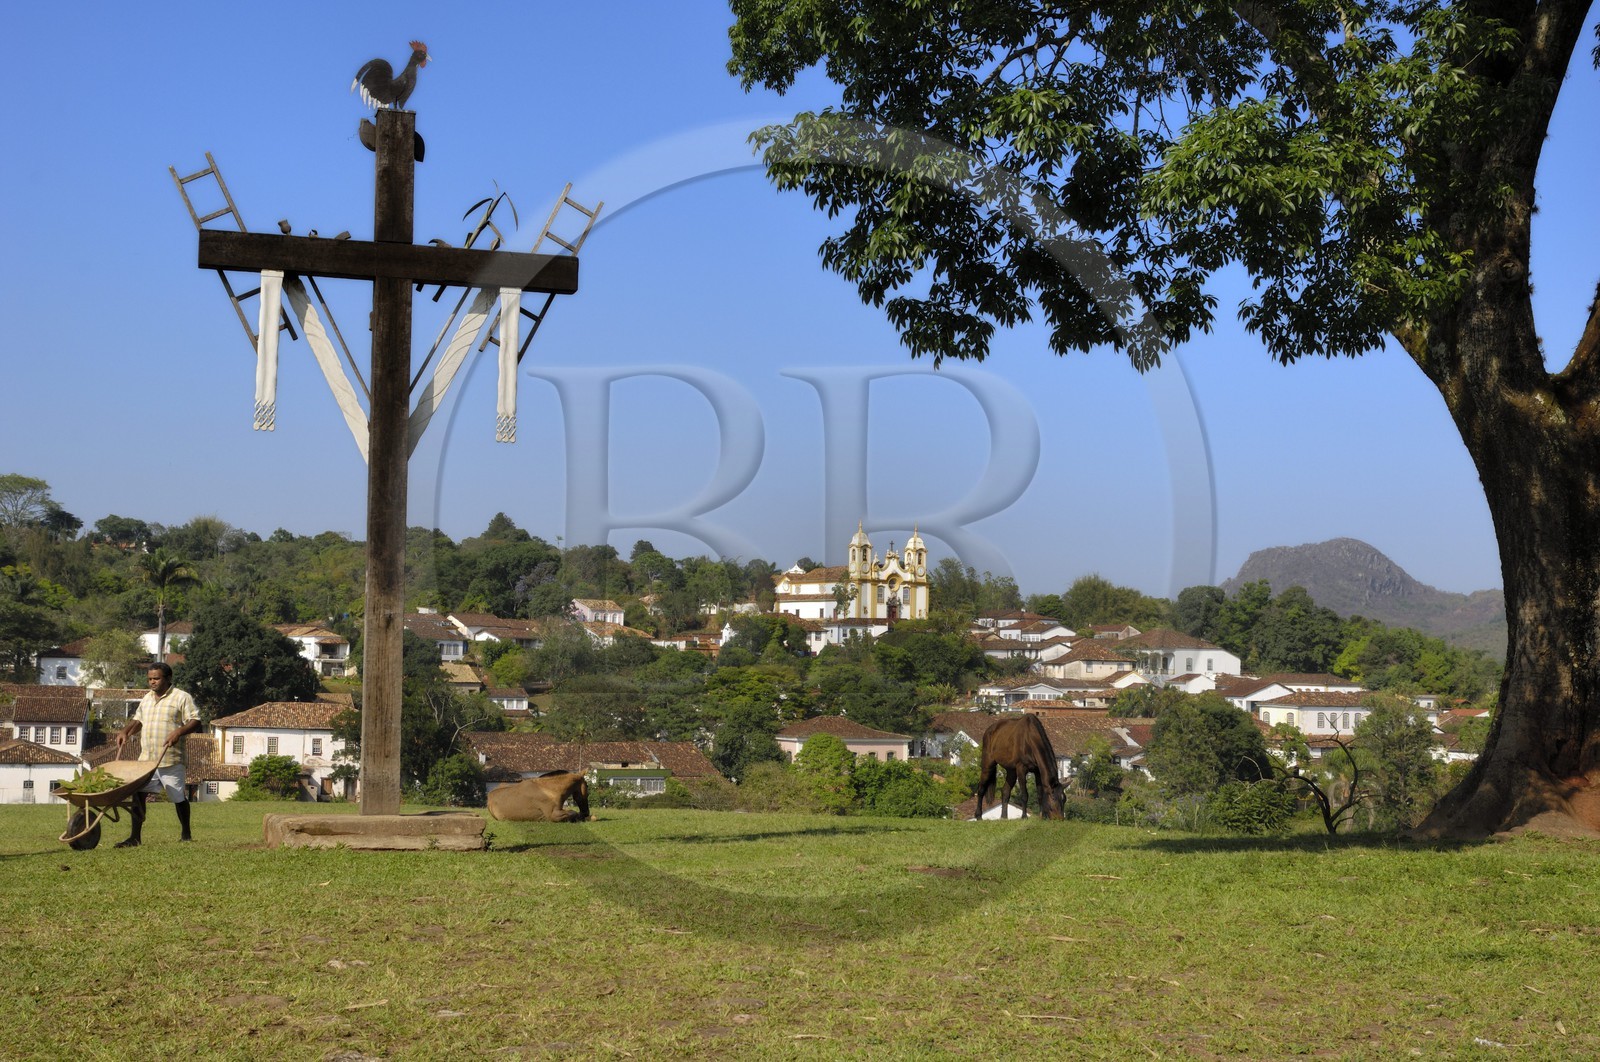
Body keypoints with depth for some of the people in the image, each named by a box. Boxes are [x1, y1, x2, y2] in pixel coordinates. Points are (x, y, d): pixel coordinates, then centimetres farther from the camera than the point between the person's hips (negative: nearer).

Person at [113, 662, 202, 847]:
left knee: (179, 798, 5)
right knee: (138, 795, -3)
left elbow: (195, 721, -9)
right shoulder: (147, 698, 17)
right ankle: (135, 837, 0)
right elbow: (138, 720, 28)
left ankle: (186, 834, 22)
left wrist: (179, 732, -24)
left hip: (171, 760, -5)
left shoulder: (181, 698, -4)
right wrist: (125, 732, 11)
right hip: (146, 759, 5)